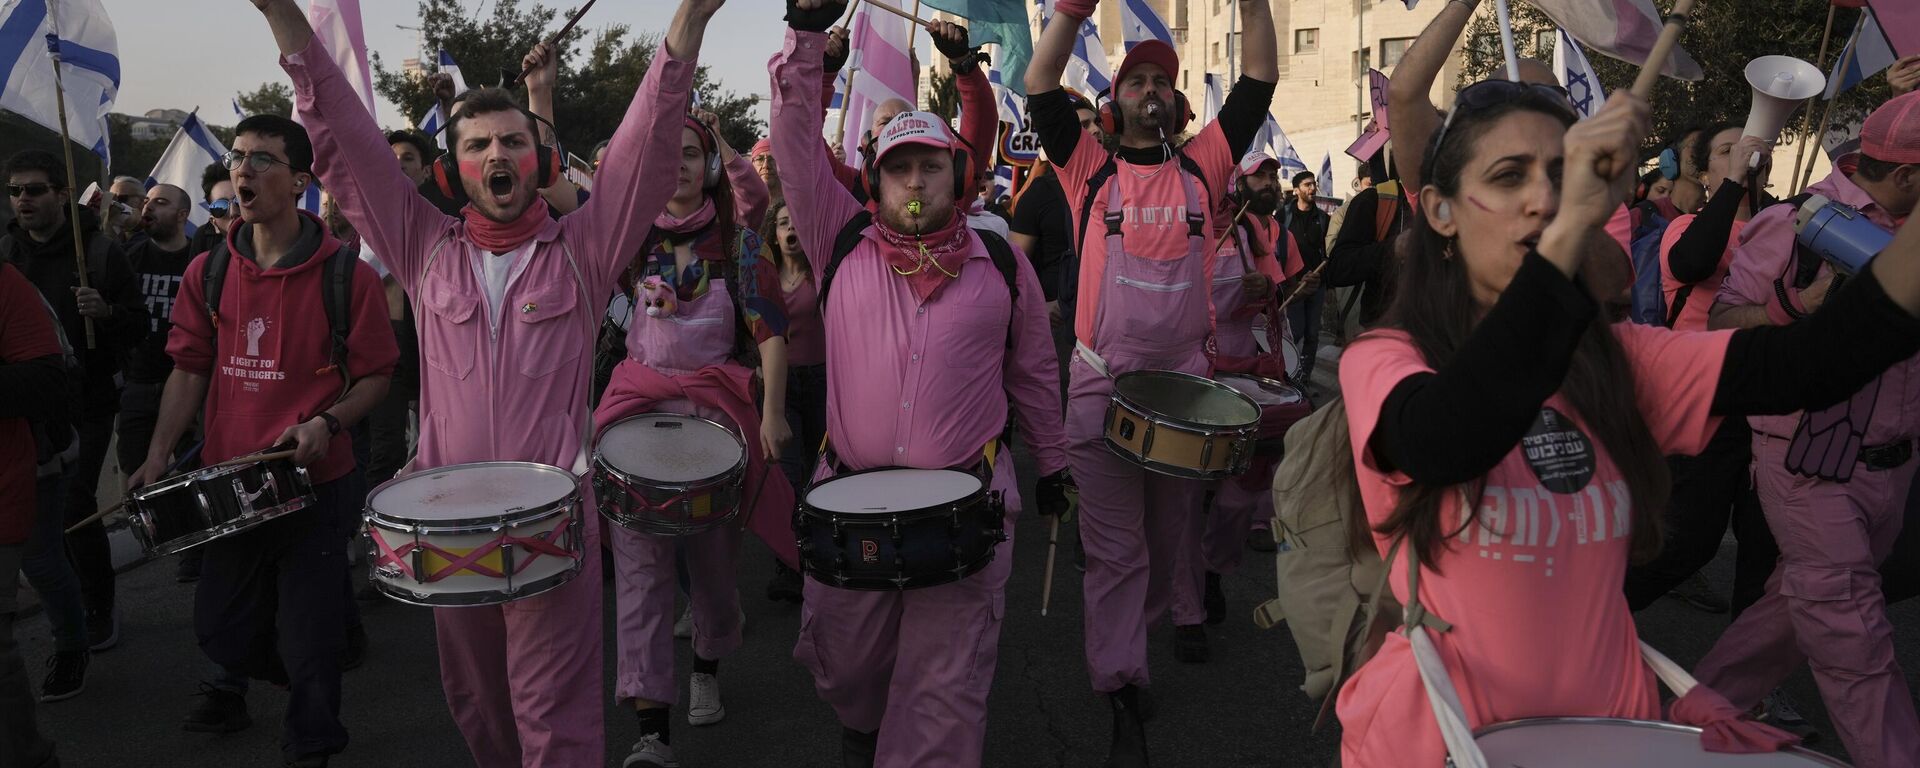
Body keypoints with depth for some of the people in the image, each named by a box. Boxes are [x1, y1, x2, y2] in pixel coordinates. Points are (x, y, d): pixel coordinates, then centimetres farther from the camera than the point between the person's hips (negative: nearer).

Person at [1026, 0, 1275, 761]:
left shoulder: (1201, 166, 7)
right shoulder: (1091, 169, 2)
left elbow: (1259, 82, 2)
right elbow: (1040, 86, -9)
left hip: (1186, 376, 2)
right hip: (1104, 381, -2)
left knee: (1178, 522, 19)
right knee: (1114, 545, 0)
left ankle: (1182, 610, 44)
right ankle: (1121, 695, 4)